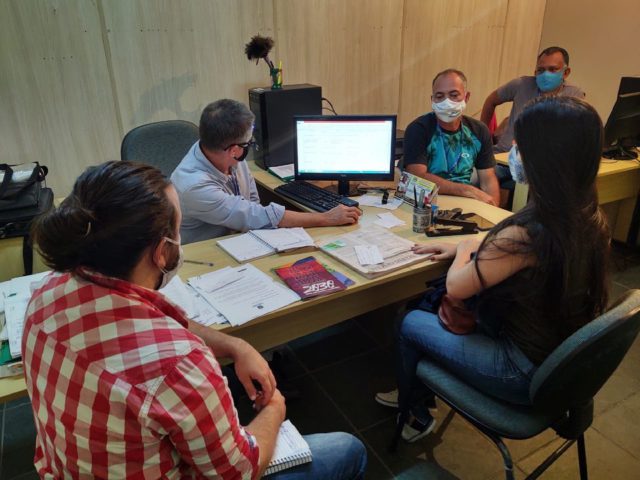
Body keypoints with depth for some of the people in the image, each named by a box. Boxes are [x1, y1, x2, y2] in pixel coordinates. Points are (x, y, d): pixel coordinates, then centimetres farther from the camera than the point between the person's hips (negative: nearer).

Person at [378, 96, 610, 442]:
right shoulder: (591, 219, -7)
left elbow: (455, 287, -19)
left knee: (411, 323, 9)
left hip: (526, 376, -8)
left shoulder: (526, 234, -33)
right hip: (561, 359, 8)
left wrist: (465, 248, 0)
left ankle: (415, 413, 34)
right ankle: (421, 394, 35)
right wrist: (464, 250, 8)